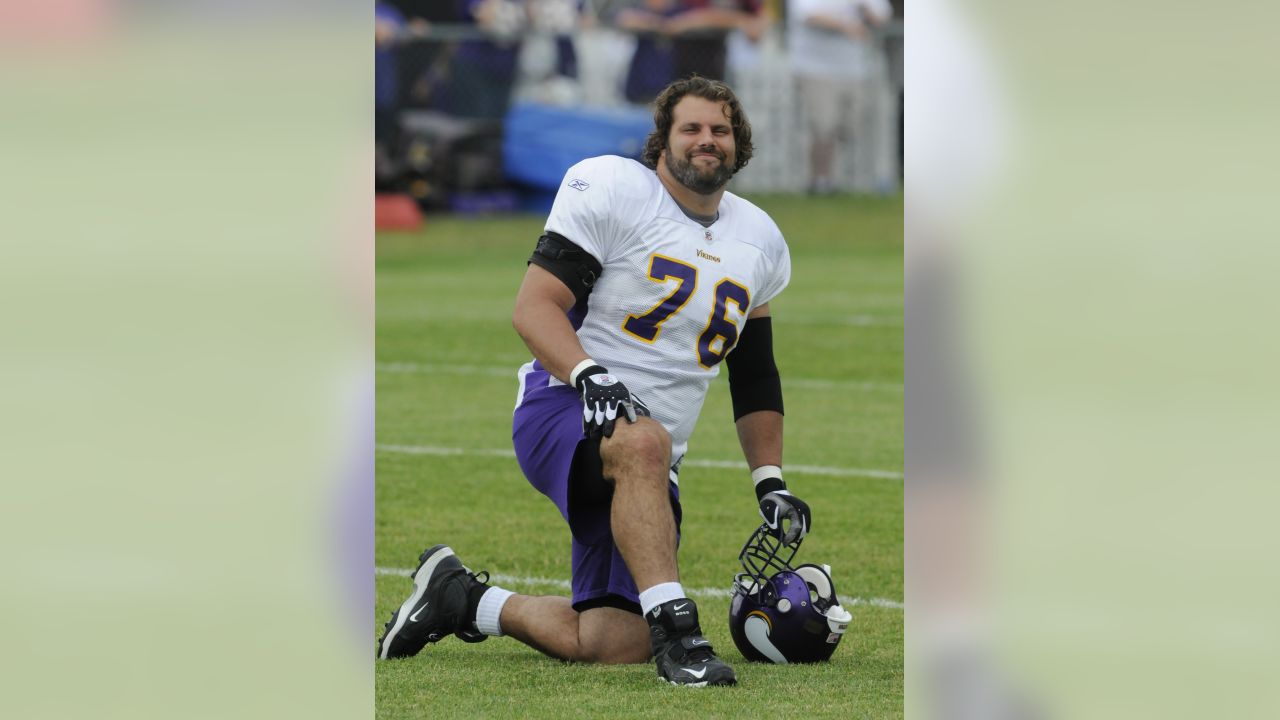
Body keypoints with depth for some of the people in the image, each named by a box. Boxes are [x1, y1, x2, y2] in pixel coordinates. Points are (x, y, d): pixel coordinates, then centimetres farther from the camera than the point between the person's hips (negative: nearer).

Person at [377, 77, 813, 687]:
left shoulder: (759, 242, 13)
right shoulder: (613, 190, -6)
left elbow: (755, 379, 23)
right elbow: (535, 305, -12)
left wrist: (771, 485, 16)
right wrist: (591, 378, -28)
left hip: (649, 455, 6)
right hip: (563, 409, -6)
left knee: (616, 644, -7)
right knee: (642, 445, -43)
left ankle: (462, 601, 16)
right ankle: (675, 630, -45)